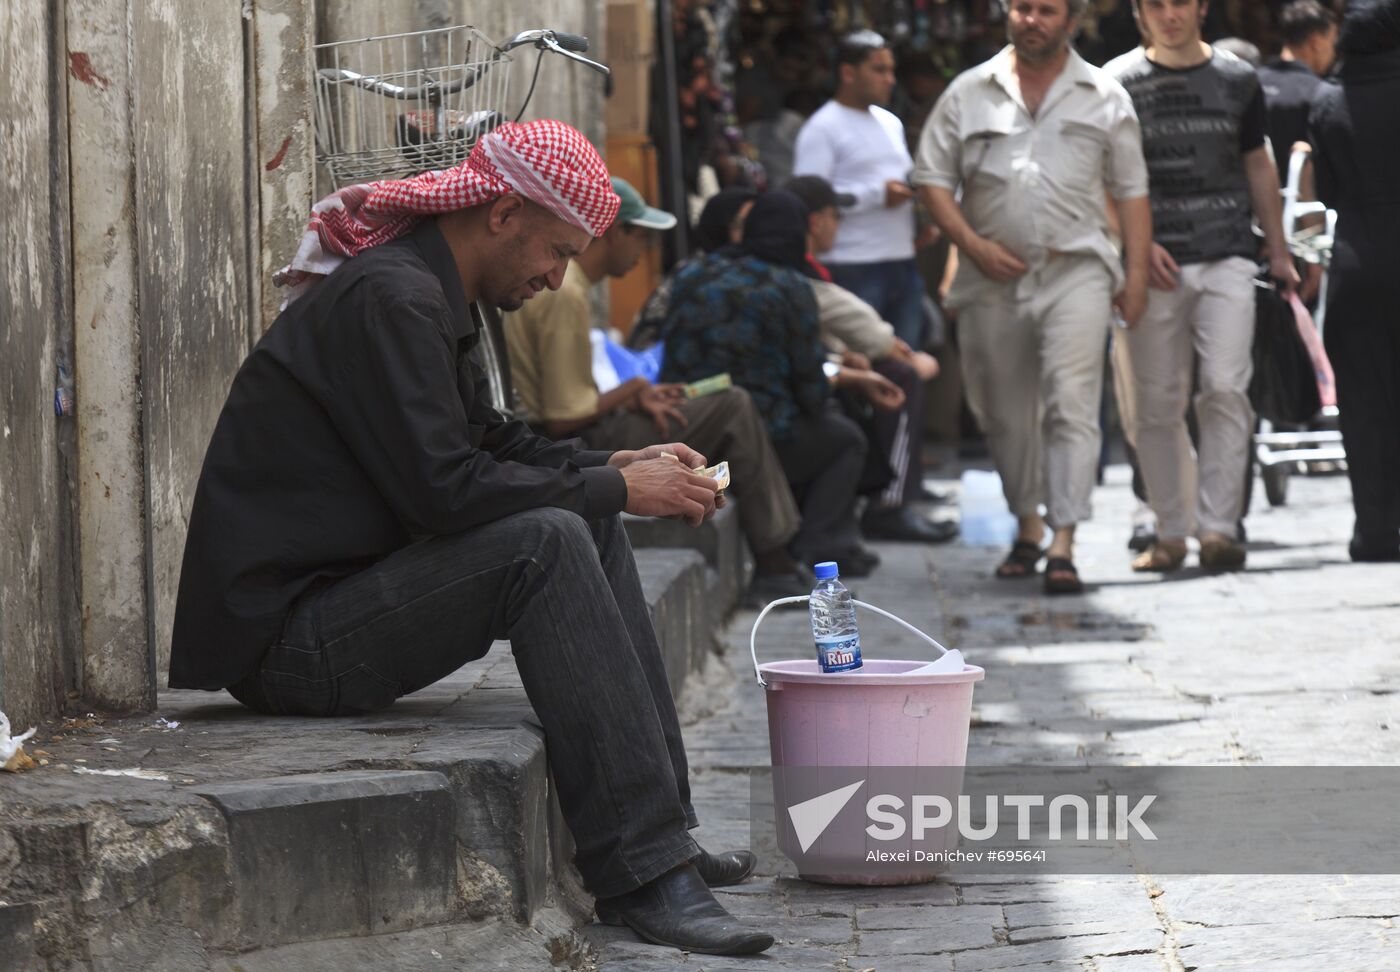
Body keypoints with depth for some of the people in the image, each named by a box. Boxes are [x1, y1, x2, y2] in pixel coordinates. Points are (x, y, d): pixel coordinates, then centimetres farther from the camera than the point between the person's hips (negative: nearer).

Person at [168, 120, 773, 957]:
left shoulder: (427, 292, 14)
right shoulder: (388, 299, -19)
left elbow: (492, 442, 25)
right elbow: (445, 487, -25)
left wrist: (612, 466, 9)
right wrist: (615, 489, -14)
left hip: (340, 592, 11)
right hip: (284, 635, -11)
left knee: (592, 528, 9)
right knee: (547, 542, -24)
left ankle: (664, 831, 6)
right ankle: (639, 871, -24)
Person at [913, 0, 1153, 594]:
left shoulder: (1104, 97, 8)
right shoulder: (969, 93, 9)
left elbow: (1131, 191, 9)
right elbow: (932, 178, 7)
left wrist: (1136, 272, 1)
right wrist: (973, 245, -6)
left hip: (1077, 272, -2)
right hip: (993, 279, 2)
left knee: (1071, 404, -15)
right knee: (1007, 415, 10)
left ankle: (1063, 545, -19)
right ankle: (1027, 528, 28)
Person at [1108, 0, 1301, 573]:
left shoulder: (1236, 80, 10)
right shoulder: (1118, 83, 4)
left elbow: (1258, 166, 18)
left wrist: (1278, 251, 18)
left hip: (1227, 257, 0)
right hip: (1155, 265, 0)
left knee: (1225, 389, -13)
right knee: (1157, 406, 2)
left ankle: (1218, 527, -12)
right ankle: (1171, 531, 11)